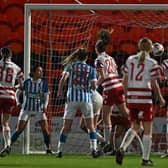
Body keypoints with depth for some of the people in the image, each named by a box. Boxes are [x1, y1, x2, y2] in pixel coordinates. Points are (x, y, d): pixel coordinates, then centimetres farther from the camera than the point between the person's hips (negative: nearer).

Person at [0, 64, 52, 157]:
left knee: (45, 129, -11)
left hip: (39, 110, 1)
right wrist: (18, 102, -7)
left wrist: (45, 106, -13)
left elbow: (46, 96, 2)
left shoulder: (44, 83, -4)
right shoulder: (26, 82, -6)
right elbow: (18, 92, 6)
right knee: (19, 129, -8)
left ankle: (48, 149, 3)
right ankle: (8, 147, 0)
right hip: (26, 109, -1)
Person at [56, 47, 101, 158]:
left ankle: (60, 150, 6)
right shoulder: (91, 69, 4)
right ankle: (94, 149, -2)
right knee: (91, 126, 9)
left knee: (66, 127, 6)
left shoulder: (70, 66, 4)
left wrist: (60, 91, -1)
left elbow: (63, 78, -11)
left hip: (72, 98, 1)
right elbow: (94, 86, -5)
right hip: (86, 98, -1)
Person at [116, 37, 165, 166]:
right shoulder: (152, 63, -7)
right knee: (148, 130, 8)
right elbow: (154, 84, -7)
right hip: (145, 99, -5)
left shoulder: (130, 60, 6)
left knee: (135, 127, 16)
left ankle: (122, 149, -8)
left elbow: (125, 80, 7)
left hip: (132, 99, 5)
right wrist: (161, 99, 7)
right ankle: (146, 159, 11)